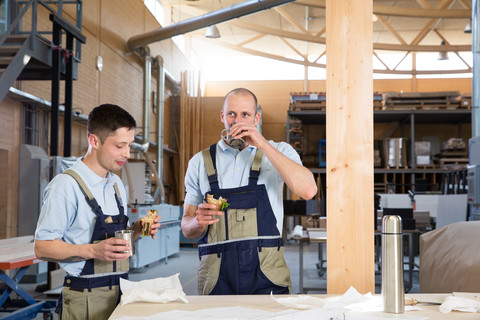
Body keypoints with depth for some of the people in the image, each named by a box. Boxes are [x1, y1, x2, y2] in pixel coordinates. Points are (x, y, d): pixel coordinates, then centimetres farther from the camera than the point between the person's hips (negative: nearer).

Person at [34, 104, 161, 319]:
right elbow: (42, 248, -16)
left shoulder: (117, 185, 11)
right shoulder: (66, 185, -14)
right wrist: (93, 251, -27)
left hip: (120, 292, 7)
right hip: (85, 299, -7)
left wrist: (136, 229, 0)